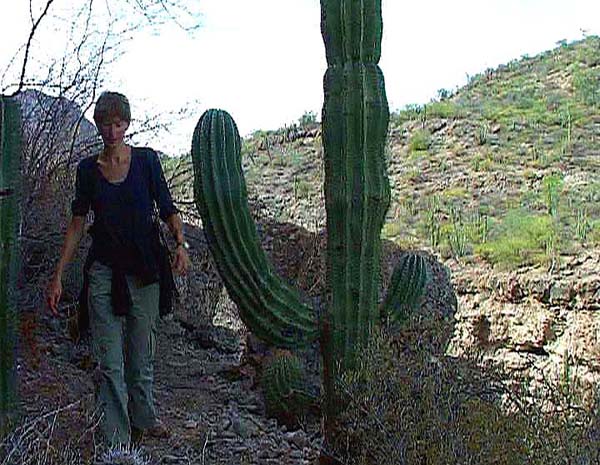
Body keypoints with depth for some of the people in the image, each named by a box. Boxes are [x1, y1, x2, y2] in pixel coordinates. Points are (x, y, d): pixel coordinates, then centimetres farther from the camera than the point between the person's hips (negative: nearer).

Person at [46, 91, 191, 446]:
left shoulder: (146, 160, 0)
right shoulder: (88, 169, 4)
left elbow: (168, 209, 1)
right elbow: (78, 223, 6)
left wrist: (180, 244, -18)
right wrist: (58, 275, 3)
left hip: (144, 270, 0)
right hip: (104, 271, 0)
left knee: (142, 355, 11)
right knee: (109, 362, -4)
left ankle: (143, 418, 34)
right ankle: (117, 440, 2)